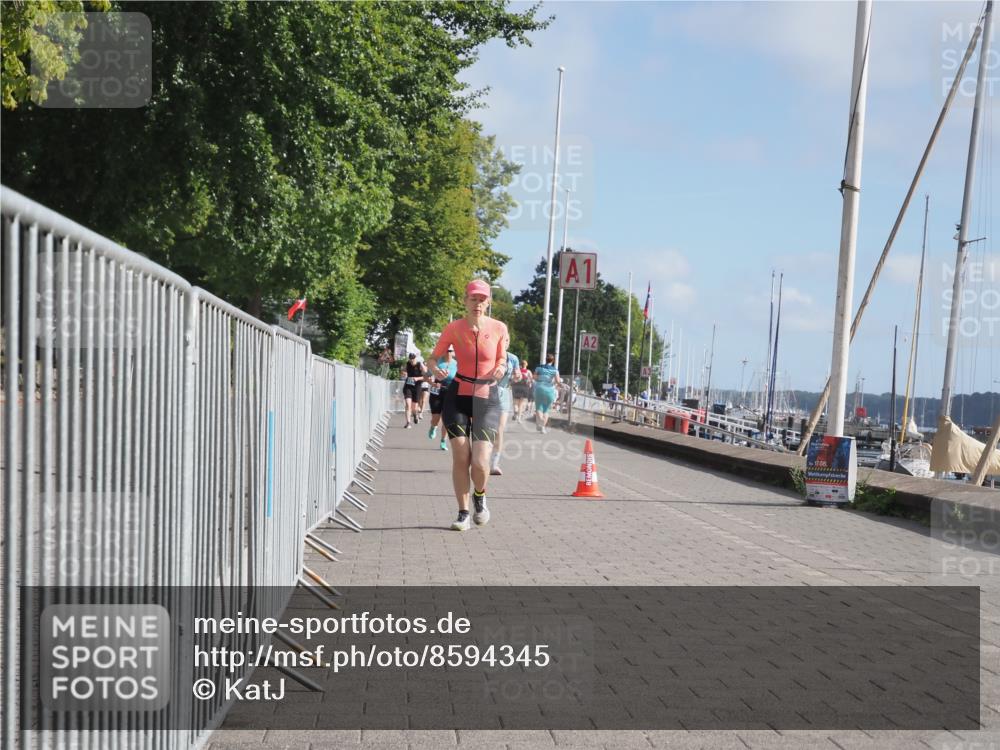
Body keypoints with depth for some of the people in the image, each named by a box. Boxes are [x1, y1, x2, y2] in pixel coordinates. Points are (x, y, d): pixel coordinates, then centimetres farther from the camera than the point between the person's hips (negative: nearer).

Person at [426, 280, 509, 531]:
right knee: (460, 458, -3)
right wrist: (436, 368, -19)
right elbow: (433, 358, 4)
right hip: (457, 397, 1)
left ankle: (479, 497, 22)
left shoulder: (499, 328, -3)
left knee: (480, 462, -11)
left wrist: (501, 368, -13)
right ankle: (463, 513, 15)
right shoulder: (454, 328, -4)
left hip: (487, 399, 0)